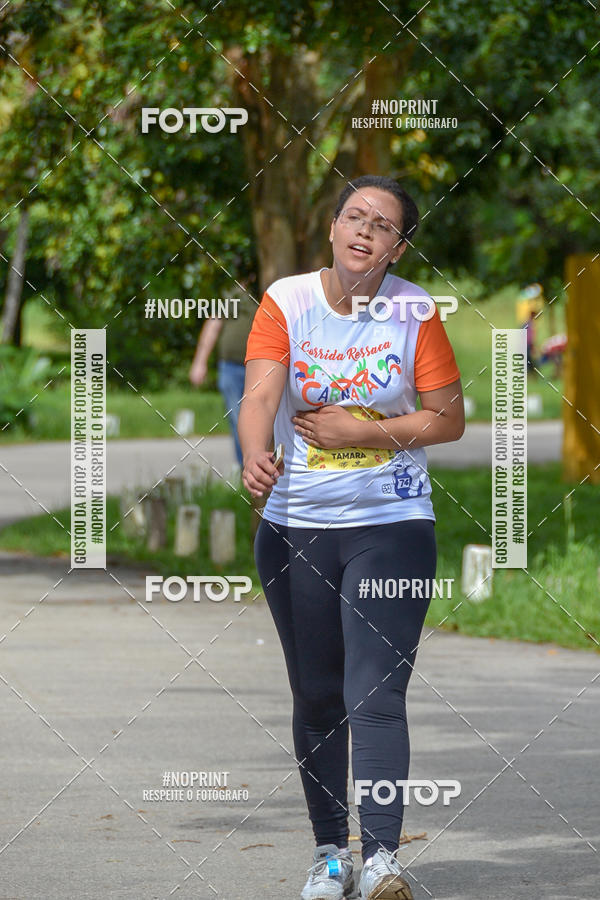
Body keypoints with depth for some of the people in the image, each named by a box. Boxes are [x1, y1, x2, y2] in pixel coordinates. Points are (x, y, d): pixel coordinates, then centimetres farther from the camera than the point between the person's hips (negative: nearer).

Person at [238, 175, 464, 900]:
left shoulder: (415, 311, -3)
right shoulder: (287, 301, -3)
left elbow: (449, 418, -1)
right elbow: (260, 393, -17)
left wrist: (360, 432, -13)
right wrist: (256, 455, -37)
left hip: (393, 524, -1)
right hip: (295, 528, 2)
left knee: (376, 696, -12)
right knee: (316, 698, 9)